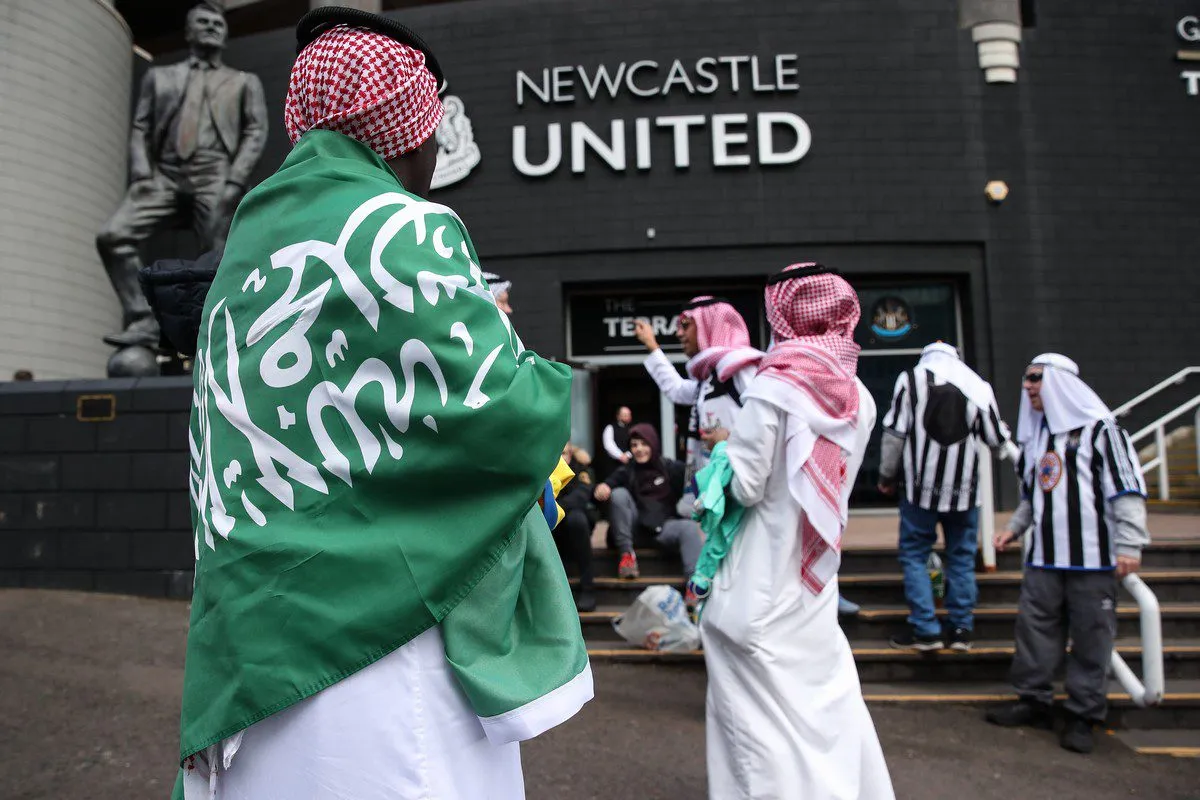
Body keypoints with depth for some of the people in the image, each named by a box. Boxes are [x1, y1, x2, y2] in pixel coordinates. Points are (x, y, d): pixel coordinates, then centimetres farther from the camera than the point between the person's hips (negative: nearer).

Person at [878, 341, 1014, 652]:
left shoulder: (911, 378, -2)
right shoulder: (979, 385, 3)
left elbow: (895, 432, -5)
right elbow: (996, 438, 7)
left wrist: (887, 475, 6)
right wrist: (1005, 433, 31)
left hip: (921, 486, -2)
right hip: (965, 488, 3)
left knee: (914, 556, 7)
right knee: (962, 557, 13)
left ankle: (925, 629, 4)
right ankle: (961, 629, 17)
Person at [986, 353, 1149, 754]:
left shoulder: (1100, 430, -5)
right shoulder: (1035, 435, 17)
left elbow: (1126, 490, -11)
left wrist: (1128, 544, -17)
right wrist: (1015, 527, 17)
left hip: (1092, 556, -6)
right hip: (1043, 557, 6)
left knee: (1091, 636, 2)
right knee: (1035, 629, 8)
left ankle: (1083, 714, 15)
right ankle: (1033, 701, 21)